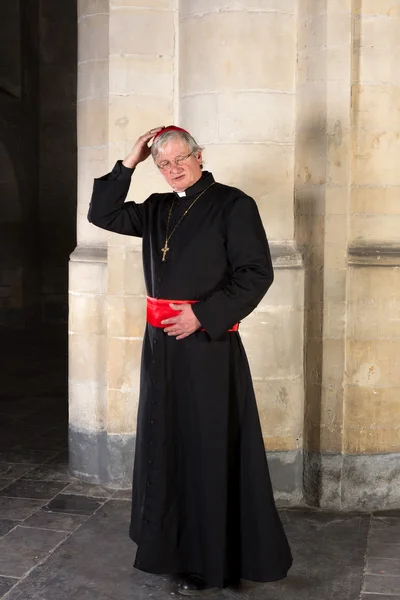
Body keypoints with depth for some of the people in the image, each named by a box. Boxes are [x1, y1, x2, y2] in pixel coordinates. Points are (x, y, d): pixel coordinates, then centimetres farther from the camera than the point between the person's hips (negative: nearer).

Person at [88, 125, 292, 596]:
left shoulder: (232, 204, -6)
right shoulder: (157, 209, 12)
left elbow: (256, 273, -11)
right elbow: (102, 214, 11)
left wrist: (202, 315, -16)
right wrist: (128, 163, 3)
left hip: (208, 342, -6)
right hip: (161, 344, 6)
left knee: (210, 449, 1)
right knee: (166, 444, 13)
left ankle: (210, 562, 14)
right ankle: (171, 543, 29)